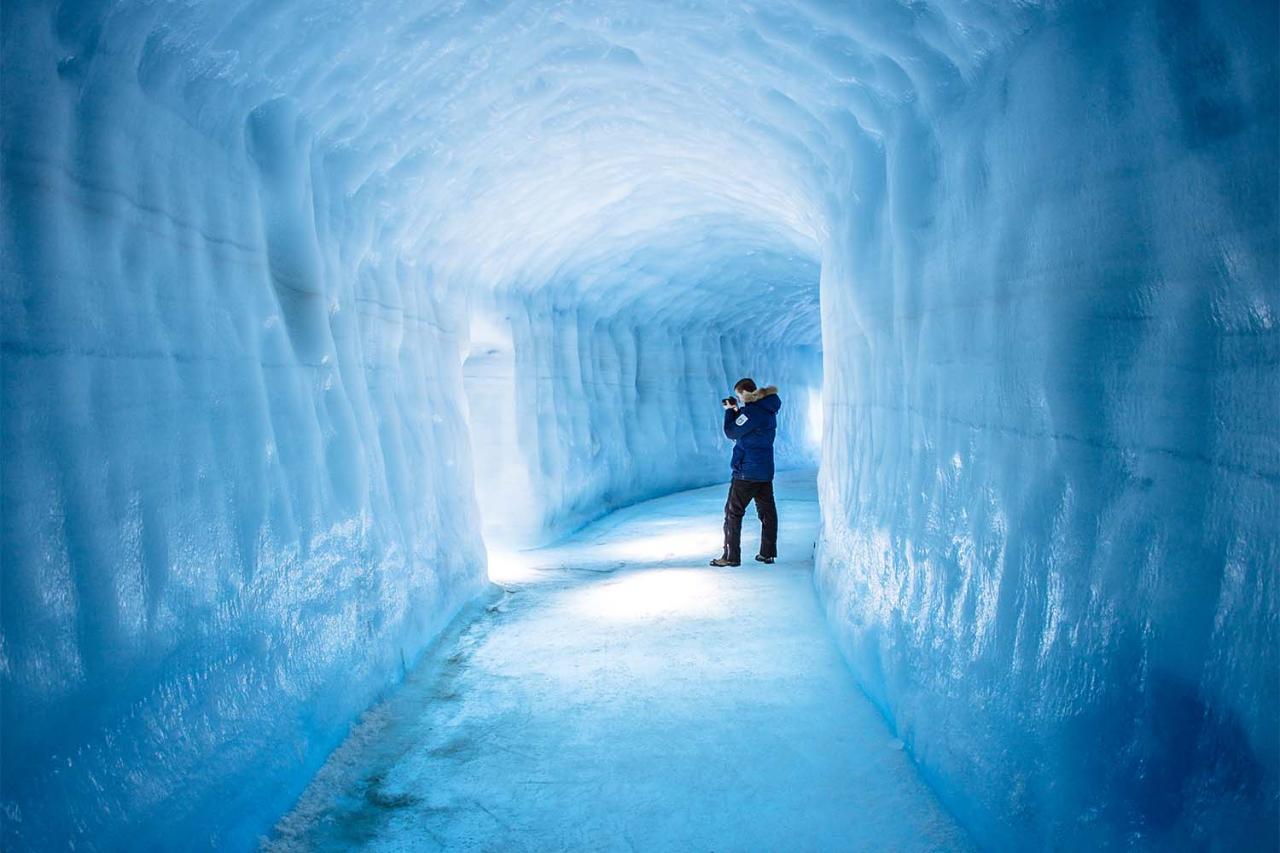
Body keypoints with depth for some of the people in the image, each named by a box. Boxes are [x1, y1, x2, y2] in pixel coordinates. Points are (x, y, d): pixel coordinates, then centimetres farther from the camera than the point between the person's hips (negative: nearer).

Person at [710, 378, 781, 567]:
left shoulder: (752, 411, -18)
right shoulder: (768, 410, 11)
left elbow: (732, 432, -13)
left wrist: (729, 411, 0)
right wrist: (736, 411, 8)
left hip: (747, 471, -9)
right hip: (766, 471, 9)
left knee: (733, 512, -2)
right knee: (767, 511, 11)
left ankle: (731, 556, -1)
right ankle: (767, 553, 16)